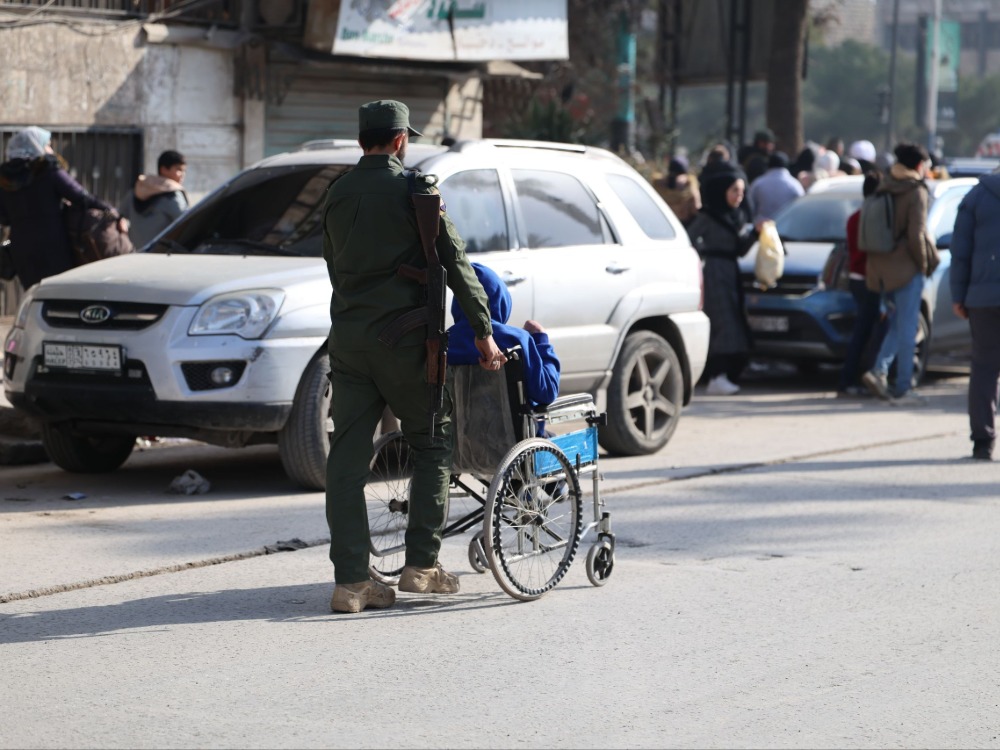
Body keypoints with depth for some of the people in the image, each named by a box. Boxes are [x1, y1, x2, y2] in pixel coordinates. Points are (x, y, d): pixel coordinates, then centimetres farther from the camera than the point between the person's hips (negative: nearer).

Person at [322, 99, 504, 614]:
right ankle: (421, 566, 7)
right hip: (401, 336, -4)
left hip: (347, 336, 4)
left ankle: (350, 580, -2)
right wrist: (483, 332, -3)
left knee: (347, 457, 2)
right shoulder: (414, 190, -4)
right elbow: (454, 261, -6)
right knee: (431, 443, 10)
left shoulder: (337, 194, 11)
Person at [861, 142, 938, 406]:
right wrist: (924, 263, -4)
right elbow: (916, 235, -16)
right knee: (907, 327, 0)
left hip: (883, 269, 7)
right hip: (906, 268, -6)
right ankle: (903, 389, 1)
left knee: (897, 325, 17)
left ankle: (879, 370, -2)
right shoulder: (916, 193, -11)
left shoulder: (882, 190, 9)